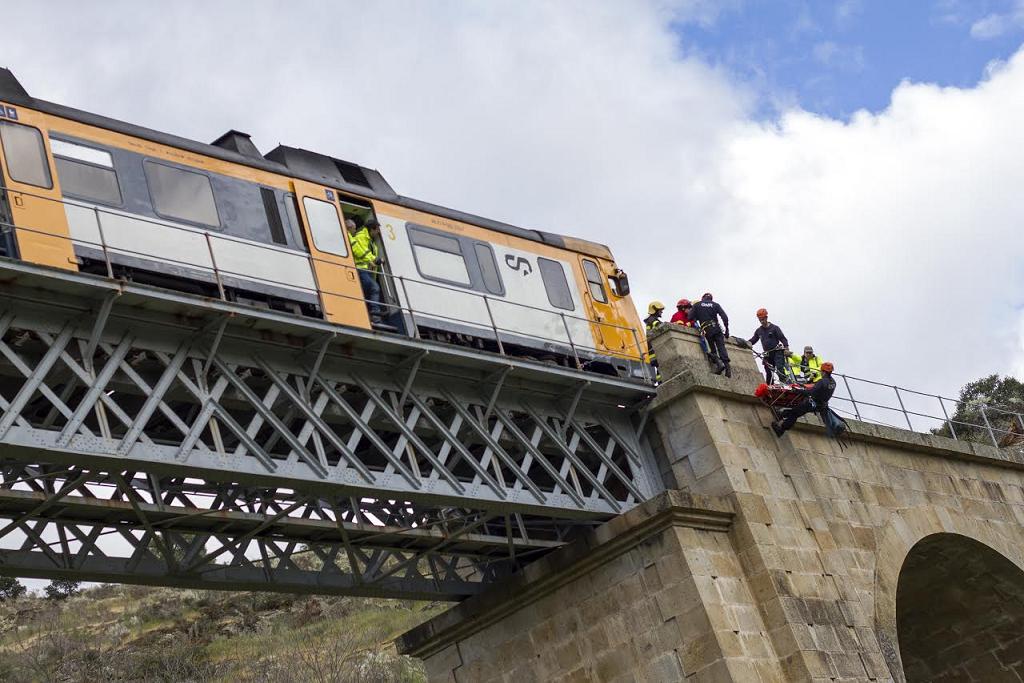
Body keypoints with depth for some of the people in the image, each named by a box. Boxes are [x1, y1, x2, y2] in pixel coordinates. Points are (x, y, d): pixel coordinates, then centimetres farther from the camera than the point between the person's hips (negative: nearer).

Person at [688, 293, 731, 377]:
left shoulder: (696, 305, 13)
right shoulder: (715, 305, 14)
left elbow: (690, 317, 4)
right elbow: (725, 317, 4)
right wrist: (726, 329, 8)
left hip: (706, 330, -1)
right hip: (717, 328, 1)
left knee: (713, 350, 7)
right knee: (721, 347, -2)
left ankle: (718, 363, -17)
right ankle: (727, 367, -14)